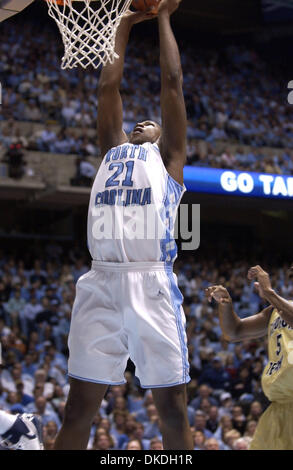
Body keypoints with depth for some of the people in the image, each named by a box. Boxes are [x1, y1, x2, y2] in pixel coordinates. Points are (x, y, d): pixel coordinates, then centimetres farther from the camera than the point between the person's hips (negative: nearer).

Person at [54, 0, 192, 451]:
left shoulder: (167, 156, 18)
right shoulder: (113, 151, 27)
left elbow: (172, 82, 14)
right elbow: (107, 87, 26)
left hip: (151, 281, -3)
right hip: (100, 280, 3)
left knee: (172, 406, 0)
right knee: (79, 407, 2)